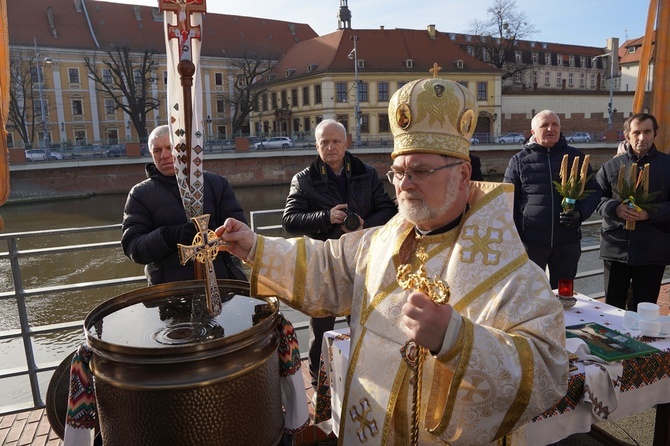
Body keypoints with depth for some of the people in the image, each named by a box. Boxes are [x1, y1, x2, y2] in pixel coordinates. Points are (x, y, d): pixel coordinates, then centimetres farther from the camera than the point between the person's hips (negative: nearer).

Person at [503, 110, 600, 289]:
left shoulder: (575, 157, 7)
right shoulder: (519, 160, 2)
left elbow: (593, 192, 11)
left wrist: (580, 213, -10)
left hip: (567, 242, 2)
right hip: (530, 241, -2)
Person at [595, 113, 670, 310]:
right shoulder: (611, 166, 5)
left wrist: (650, 212, -18)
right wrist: (615, 208, -17)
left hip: (652, 251, 0)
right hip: (616, 249, 1)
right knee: (612, 308, 12)